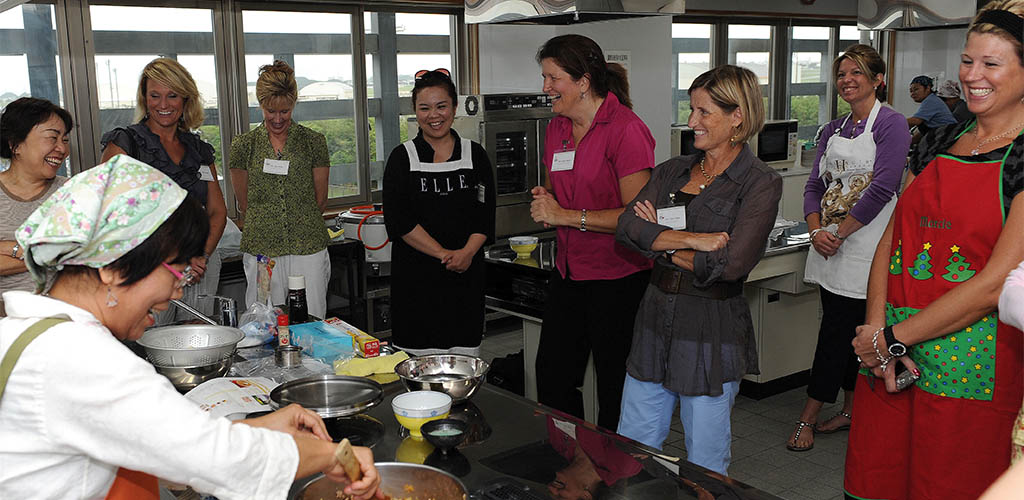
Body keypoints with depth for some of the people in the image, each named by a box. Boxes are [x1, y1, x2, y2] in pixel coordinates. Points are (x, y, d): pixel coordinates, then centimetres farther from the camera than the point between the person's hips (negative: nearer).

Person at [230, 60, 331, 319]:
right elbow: (244, 204, 11)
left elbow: (320, 199, 9)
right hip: (261, 251, 0)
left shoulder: (314, 142, 3)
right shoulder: (243, 145, 4)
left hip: (308, 250, 0)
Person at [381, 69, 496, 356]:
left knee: (465, 360, 2)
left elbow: (485, 215, 4)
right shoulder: (402, 158, 3)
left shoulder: (475, 155, 8)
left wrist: (467, 252, -14)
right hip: (416, 275, -1)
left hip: (466, 272, 2)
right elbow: (398, 221, -6)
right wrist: (443, 254, -14)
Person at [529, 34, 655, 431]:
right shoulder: (557, 128, 10)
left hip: (618, 278, -8)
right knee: (551, 377, 12)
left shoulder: (625, 129, -15)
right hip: (569, 273, 8)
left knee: (616, 388, 3)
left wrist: (566, 216, -18)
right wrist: (544, 203, 0)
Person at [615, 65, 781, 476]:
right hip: (656, 321, 5)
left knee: (704, 464, 9)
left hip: (712, 330, -5)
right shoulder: (672, 171, 9)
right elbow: (627, 227, -6)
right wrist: (692, 239, -19)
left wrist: (660, 242, -7)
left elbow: (729, 263, -19)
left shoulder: (760, 183, -7)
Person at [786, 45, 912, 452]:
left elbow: (882, 188, -16)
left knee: (837, 330, -5)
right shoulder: (833, 130, 14)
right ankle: (850, 411, 24)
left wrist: (839, 232, -14)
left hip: (864, 245, -7)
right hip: (830, 243, 7)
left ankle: (808, 418, 0)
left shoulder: (891, 124, -7)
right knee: (845, 331, 13)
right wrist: (816, 230, -6)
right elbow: (814, 185, 11)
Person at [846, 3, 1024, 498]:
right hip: (889, 354, 5)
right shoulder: (937, 142, 11)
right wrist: (876, 327, -6)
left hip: (968, 358, -5)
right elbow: (891, 240, 9)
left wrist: (894, 338, -12)